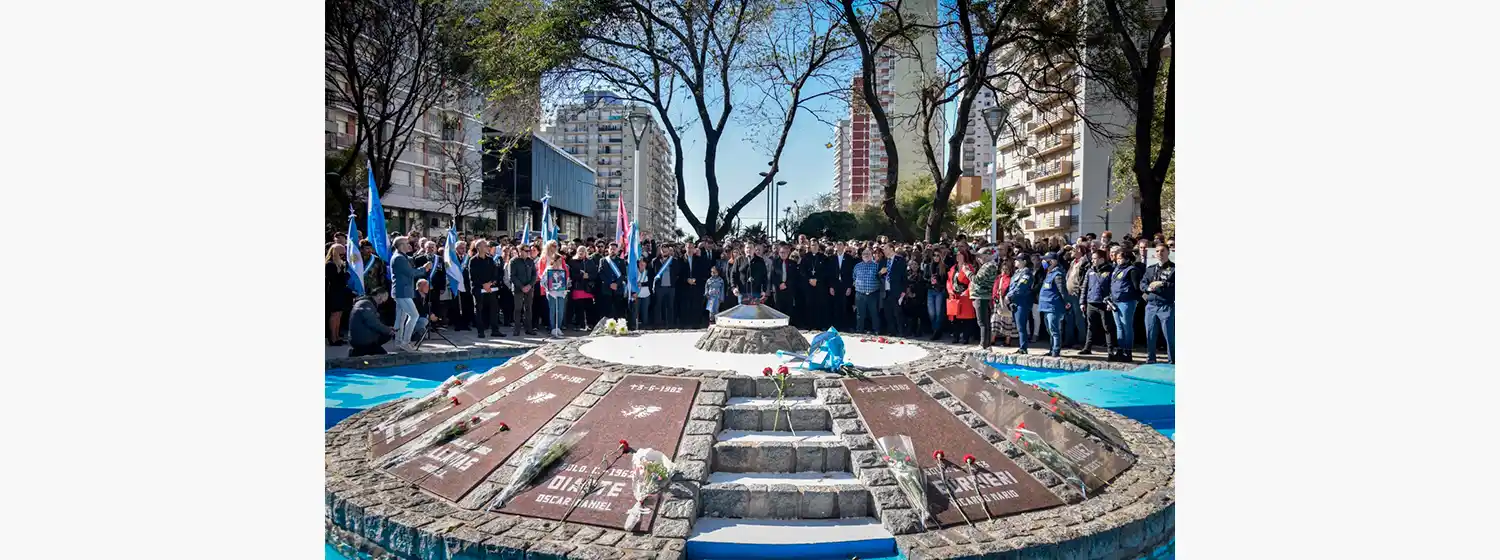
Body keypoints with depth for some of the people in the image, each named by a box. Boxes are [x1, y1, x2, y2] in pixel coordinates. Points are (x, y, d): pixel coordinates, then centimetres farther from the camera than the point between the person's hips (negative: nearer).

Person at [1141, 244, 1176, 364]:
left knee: (1170, 336, -3)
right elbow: (1142, 284, 12)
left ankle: (1172, 361, 4)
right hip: (1151, 305, 5)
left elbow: (1175, 285, -12)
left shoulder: (1174, 268, -1)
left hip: (1167, 306, -5)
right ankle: (1150, 360, 20)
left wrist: (1162, 284, -18)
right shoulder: (1150, 269, 17)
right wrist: (1148, 288, -8)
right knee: (1150, 336, 10)